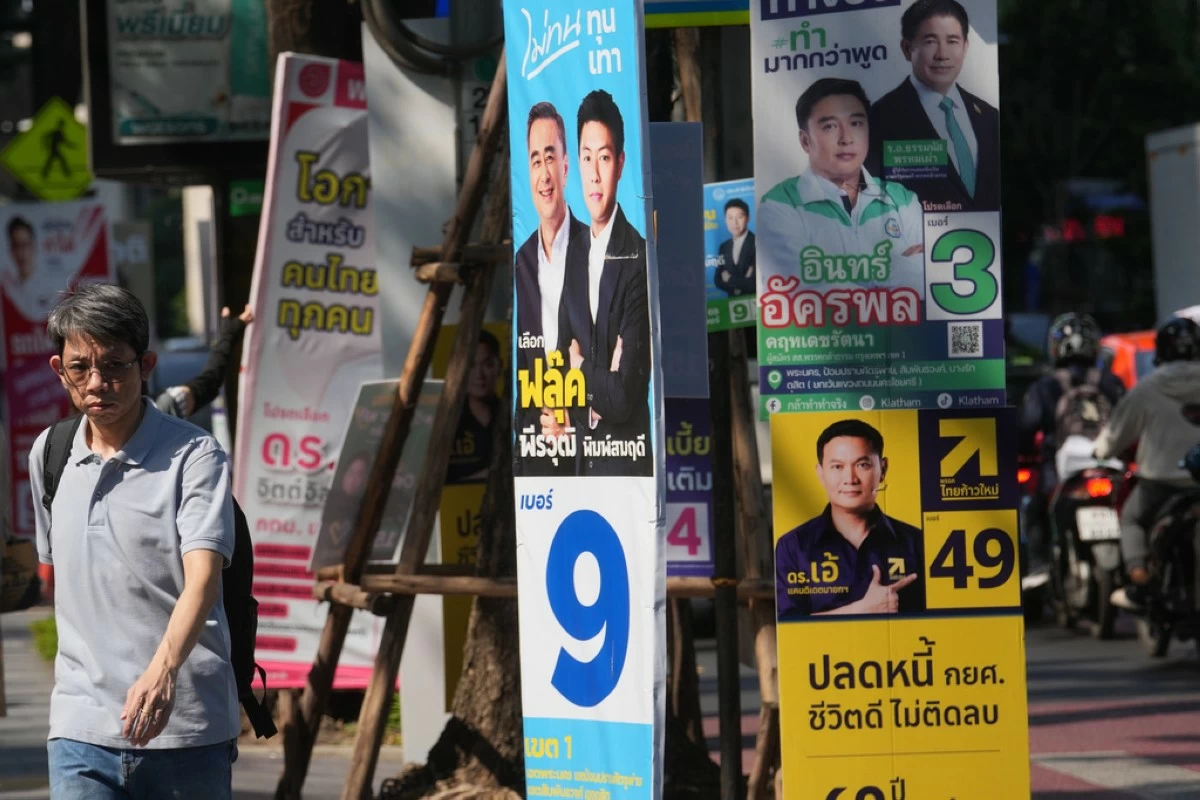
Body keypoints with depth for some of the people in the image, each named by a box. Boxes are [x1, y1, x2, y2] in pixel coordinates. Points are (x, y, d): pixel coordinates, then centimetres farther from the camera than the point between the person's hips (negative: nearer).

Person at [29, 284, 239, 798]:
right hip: (81, 730, 3)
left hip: (185, 723, -3)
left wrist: (164, 668, -37)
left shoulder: (194, 456, -7)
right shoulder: (49, 454, 11)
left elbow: (202, 578, -20)